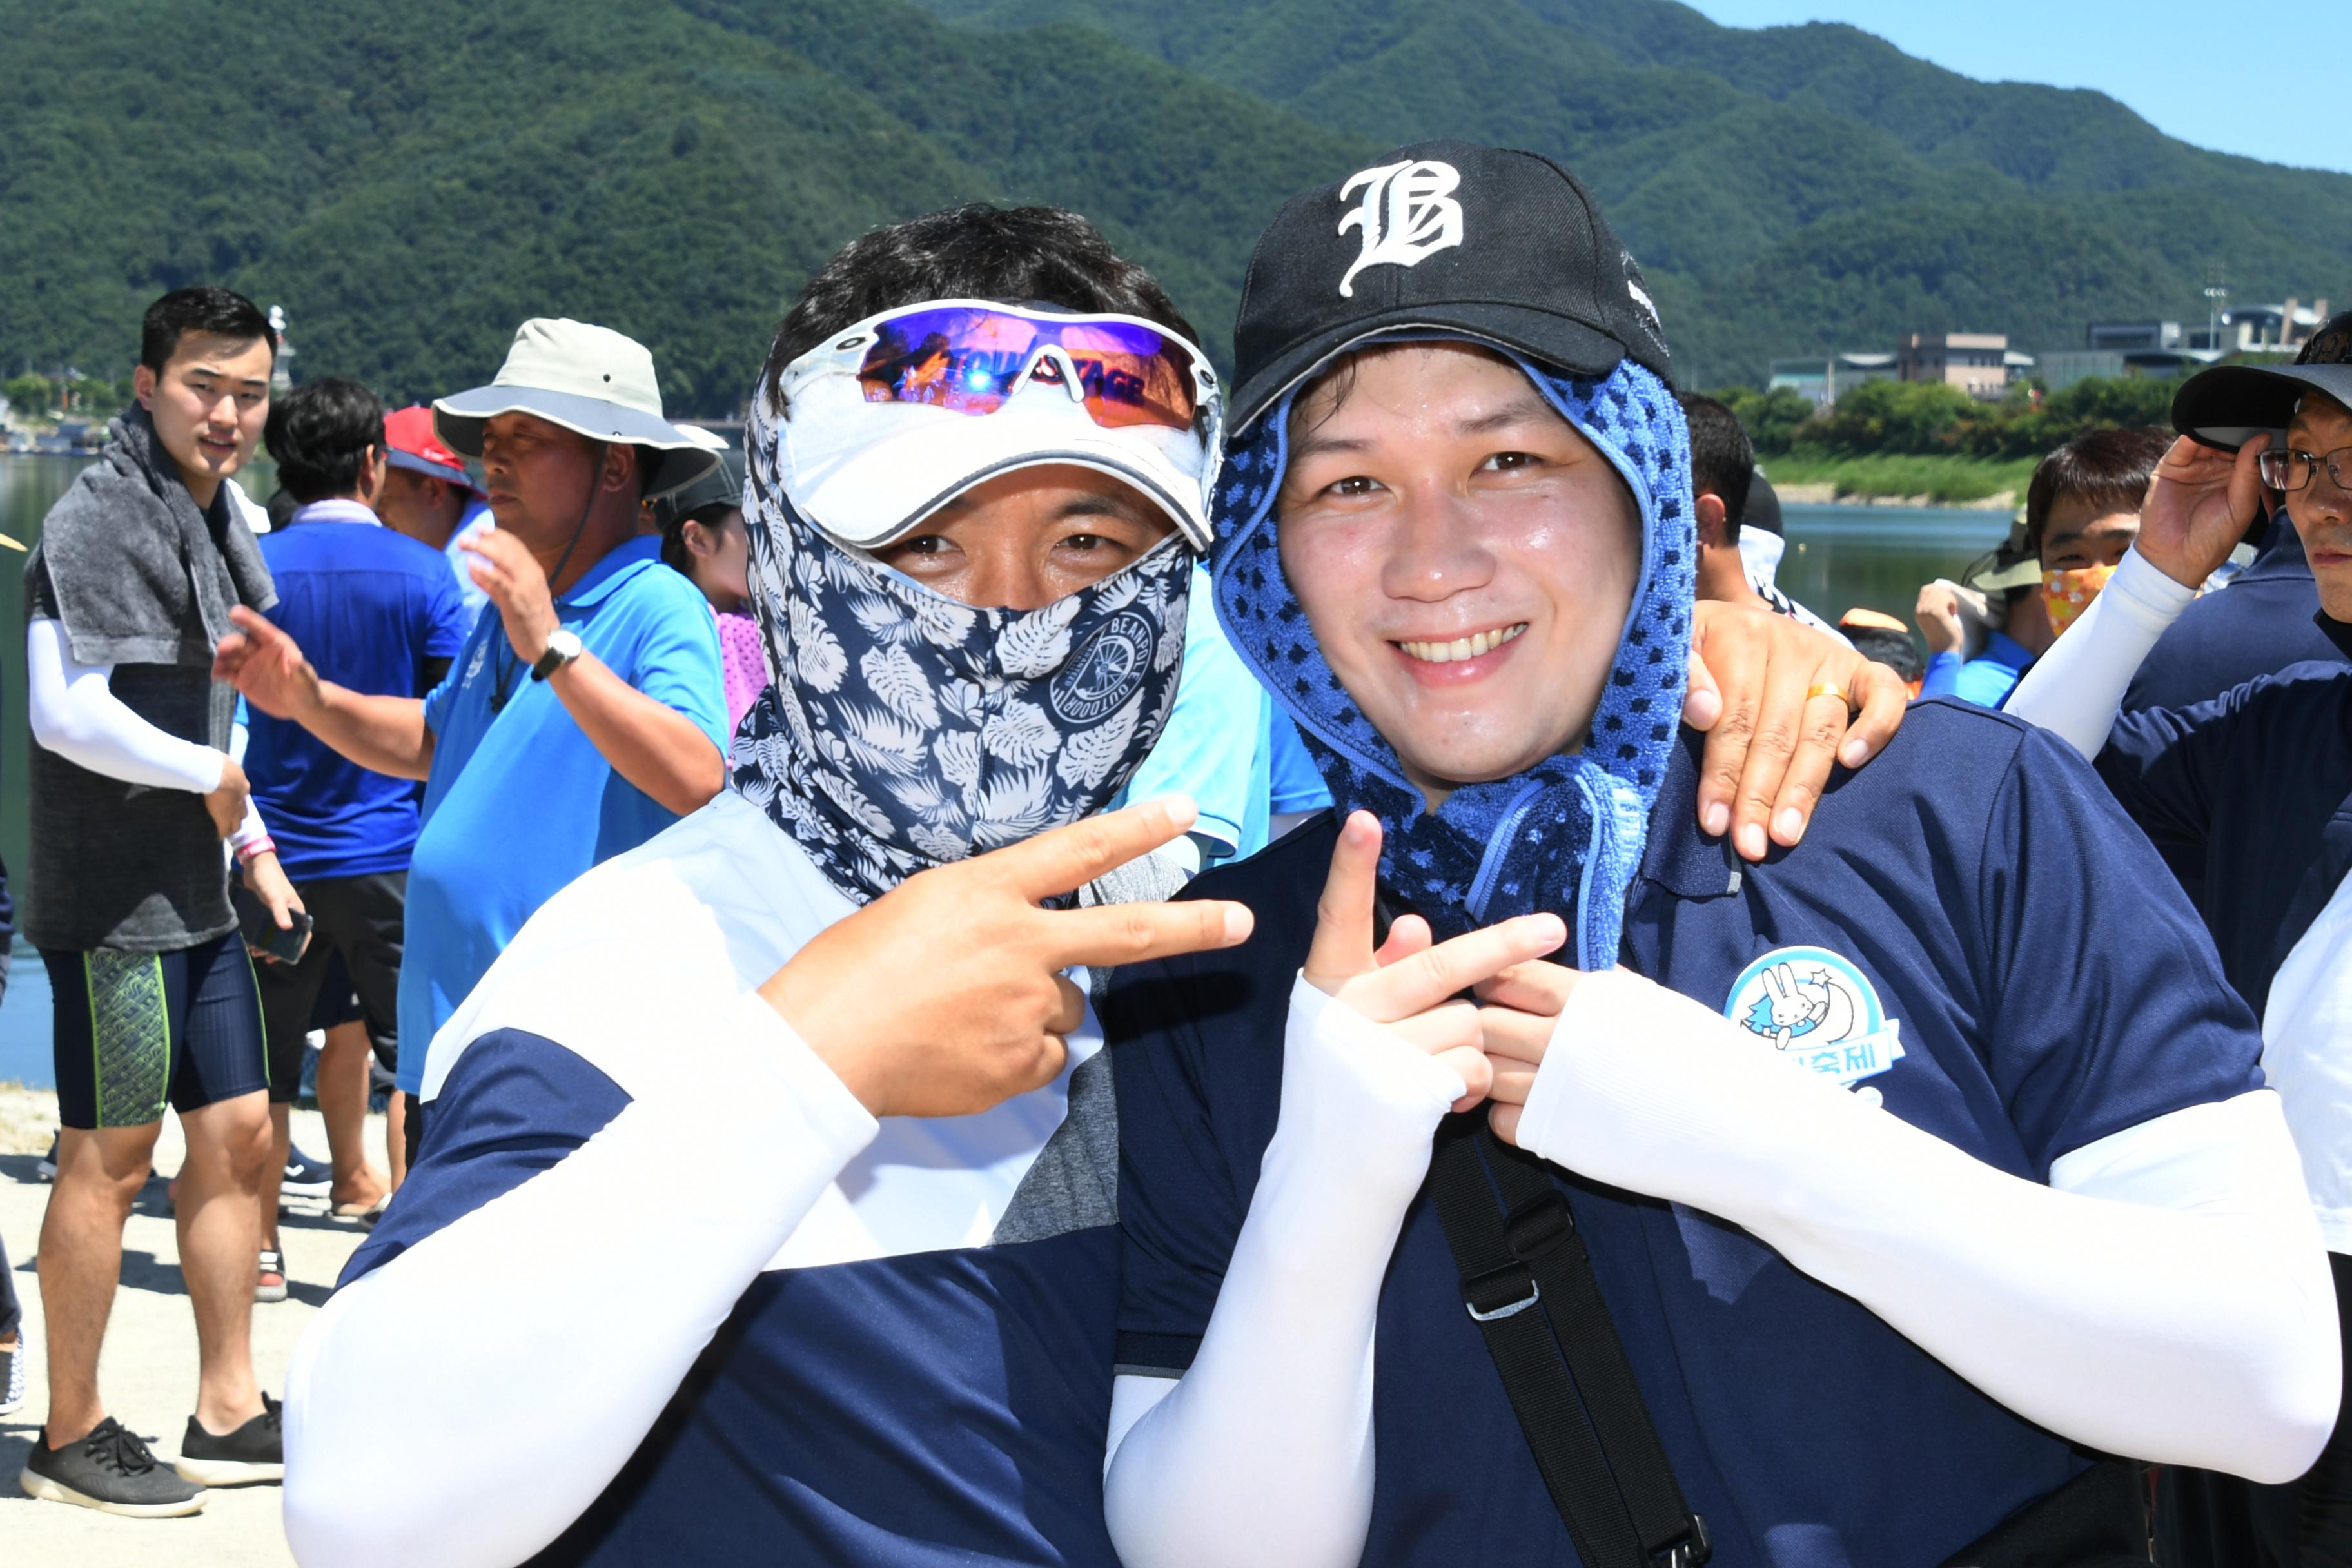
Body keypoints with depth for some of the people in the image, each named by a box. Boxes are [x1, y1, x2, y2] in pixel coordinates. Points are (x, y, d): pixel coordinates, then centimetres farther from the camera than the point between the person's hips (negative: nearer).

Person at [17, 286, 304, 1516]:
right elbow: (69, 713, -24)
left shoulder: (215, 519, 15)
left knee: (238, 1134, 11)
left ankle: (228, 1412, 21)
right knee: (109, 1157, -1)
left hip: (194, 894, 9)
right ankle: (72, 1437, 11)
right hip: (113, 899, -9)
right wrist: (210, 779, -13)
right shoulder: (98, 518, -14)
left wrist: (254, 850, 15)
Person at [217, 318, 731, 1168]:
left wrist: (551, 649, -34)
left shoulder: (660, 610, -14)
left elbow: (696, 780, -31)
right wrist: (311, 701, 14)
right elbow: (433, 743, 31)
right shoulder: (507, 606, 15)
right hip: (449, 1040, 9)